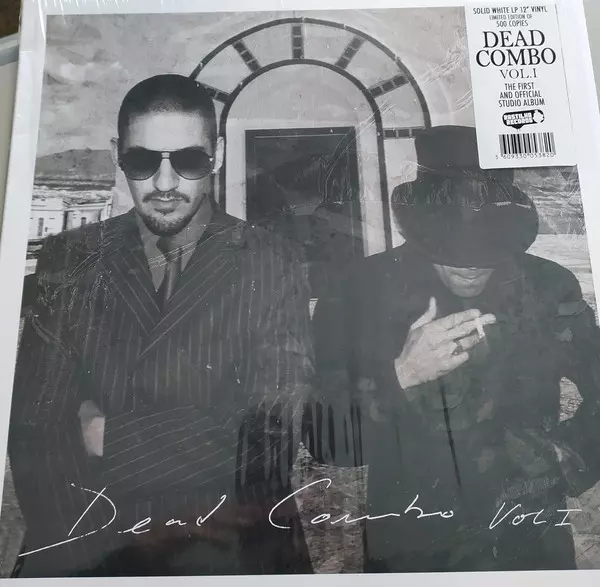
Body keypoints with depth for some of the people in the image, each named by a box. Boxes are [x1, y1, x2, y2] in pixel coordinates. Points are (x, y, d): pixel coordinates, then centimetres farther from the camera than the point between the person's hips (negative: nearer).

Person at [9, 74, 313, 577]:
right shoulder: (68, 262, 3)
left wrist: (110, 436, -8)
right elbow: (35, 427, -2)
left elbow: (273, 425, -11)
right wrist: (89, 545, -15)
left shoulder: (272, 265, -4)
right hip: (86, 552, 2)